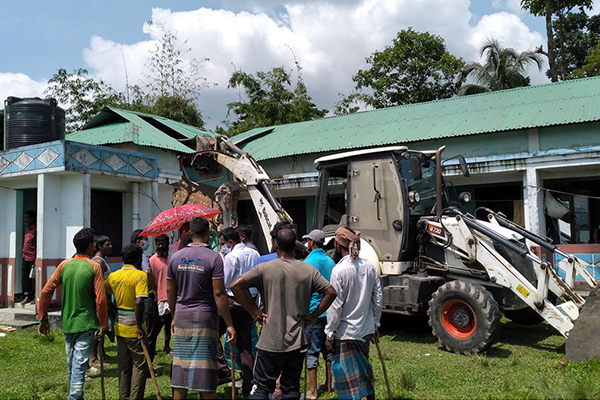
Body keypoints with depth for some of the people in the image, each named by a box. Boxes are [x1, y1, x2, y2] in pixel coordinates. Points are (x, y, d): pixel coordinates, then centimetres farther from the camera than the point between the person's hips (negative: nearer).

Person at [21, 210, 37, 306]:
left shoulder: (35, 228, -12)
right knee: (24, 277, 8)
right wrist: (24, 254, 17)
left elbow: (37, 243, -14)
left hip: (32, 258, -9)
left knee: (33, 278, -3)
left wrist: (36, 258, -17)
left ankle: (35, 297, 5)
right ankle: (27, 296, 14)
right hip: (25, 257, 9)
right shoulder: (27, 228, 15)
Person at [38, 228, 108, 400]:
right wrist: (103, 326, -7)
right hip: (86, 324, -5)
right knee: (80, 366, -3)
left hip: (67, 323, 5)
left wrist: (43, 318, 13)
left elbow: (45, 292, 3)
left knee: (71, 366, 19)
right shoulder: (94, 266, -10)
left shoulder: (64, 265, 2)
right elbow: (101, 299, -14)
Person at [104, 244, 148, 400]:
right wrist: (139, 327, -19)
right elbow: (139, 302, -23)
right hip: (134, 327, -6)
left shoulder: (113, 276, 5)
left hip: (120, 327, 6)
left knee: (124, 366, 17)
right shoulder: (140, 275, -14)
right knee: (140, 364, 5)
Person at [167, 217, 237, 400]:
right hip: (205, 316, -4)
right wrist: (229, 325, -10)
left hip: (182, 316, 4)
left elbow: (170, 291, 8)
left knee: (181, 365, 12)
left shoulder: (176, 257, 3)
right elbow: (219, 294, -14)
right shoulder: (213, 257, -11)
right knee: (205, 367, 3)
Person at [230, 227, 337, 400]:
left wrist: (254, 312, -6)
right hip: (297, 342, 2)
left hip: (270, 341, -2)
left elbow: (236, 286, -13)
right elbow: (331, 292, -2)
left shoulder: (264, 268, -6)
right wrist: (313, 316, 3)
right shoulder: (308, 270, 0)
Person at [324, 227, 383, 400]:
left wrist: (329, 334, -8)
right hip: (366, 329, 6)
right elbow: (378, 297, 5)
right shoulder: (369, 266, -1)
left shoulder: (339, 270, -19)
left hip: (345, 332, -6)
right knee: (364, 369, 22)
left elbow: (335, 305, -17)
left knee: (348, 375, 7)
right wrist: (375, 323, 17)